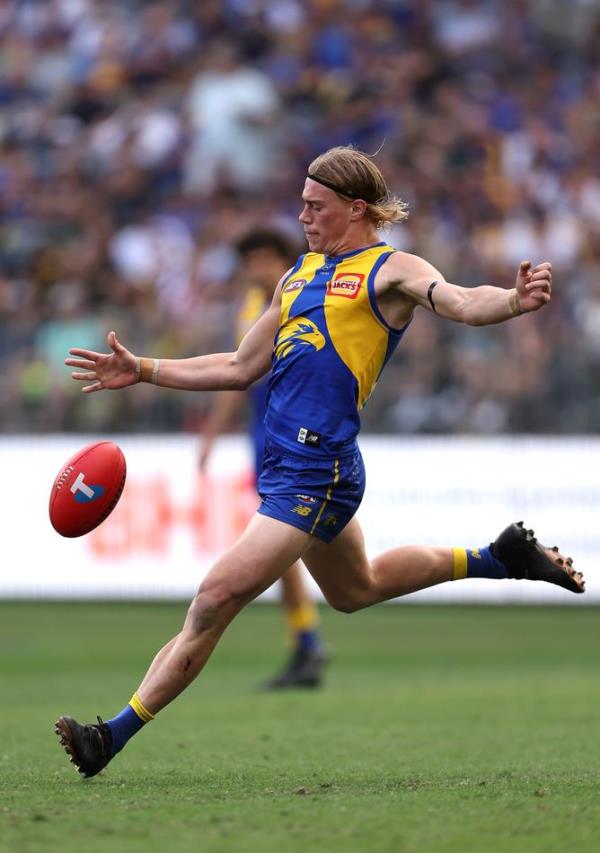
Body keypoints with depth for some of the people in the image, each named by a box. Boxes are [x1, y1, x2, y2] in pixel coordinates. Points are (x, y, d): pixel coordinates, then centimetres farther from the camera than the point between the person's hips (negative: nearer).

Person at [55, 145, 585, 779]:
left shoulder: (391, 270, -5)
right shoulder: (300, 274, 17)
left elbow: (461, 303, -24)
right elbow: (241, 368, 23)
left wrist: (517, 300, -46)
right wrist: (141, 371, 18)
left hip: (316, 472, -10)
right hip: (284, 464, 10)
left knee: (215, 601, -12)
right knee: (355, 589, 29)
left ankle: (112, 738, -8)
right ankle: (499, 559, 42)